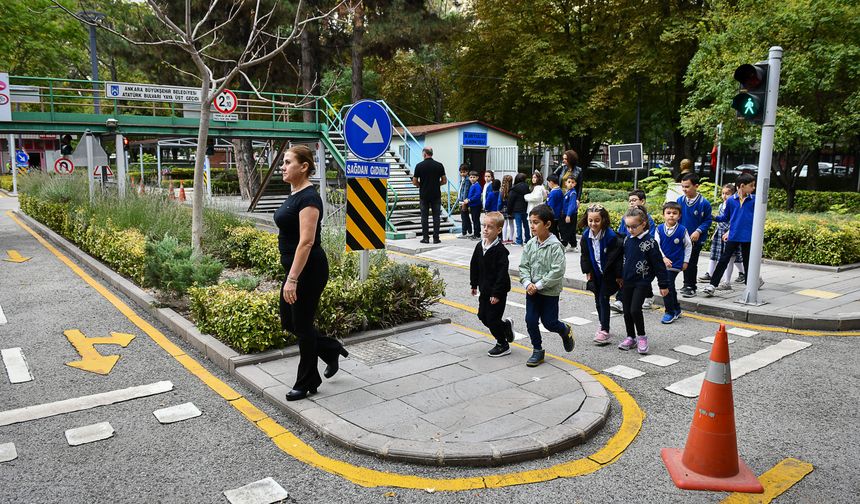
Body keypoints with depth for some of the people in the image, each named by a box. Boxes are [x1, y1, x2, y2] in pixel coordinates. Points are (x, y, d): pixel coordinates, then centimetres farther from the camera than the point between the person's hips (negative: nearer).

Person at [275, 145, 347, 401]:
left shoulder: (308, 197, -19)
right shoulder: (294, 194, 12)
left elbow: (306, 241, -25)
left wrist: (292, 279, -27)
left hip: (309, 271, -10)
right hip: (297, 268, 10)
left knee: (302, 325, 2)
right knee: (289, 322, 16)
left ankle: (308, 383, 19)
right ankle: (331, 349, 33)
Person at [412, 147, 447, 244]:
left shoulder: (419, 166, -5)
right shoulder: (439, 165, -2)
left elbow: (414, 182, -3)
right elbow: (444, 181, 2)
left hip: (424, 195, -1)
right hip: (436, 195, 1)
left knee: (424, 217, 6)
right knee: (436, 217, 5)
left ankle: (425, 238, 5)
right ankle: (436, 238, 4)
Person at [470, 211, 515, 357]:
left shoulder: (500, 250, -19)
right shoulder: (479, 246, 3)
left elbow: (502, 273, -21)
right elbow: (474, 266, 13)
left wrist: (497, 293, -22)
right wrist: (474, 284, 14)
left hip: (497, 291, -8)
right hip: (485, 290, 8)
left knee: (492, 319, 0)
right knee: (483, 316, 14)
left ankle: (503, 345, 21)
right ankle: (506, 325, 38)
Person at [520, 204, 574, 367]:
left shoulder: (555, 246, -17)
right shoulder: (530, 244, 0)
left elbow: (557, 271, -22)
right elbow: (523, 266, 3)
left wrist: (539, 285, -21)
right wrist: (527, 283, -13)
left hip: (549, 292, -5)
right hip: (532, 290, 5)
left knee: (549, 322, 4)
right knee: (530, 321, 4)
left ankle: (565, 330, 38)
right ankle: (537, 350, 21)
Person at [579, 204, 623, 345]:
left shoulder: (611, 236, -23)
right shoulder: (586, 235, -6)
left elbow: (618, 256, -17)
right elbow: (585, 255, 7)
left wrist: (618, 275, -14)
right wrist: (587, 271, 6)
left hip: (608, 274, -6)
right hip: (595, 273, 6)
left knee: (603, 299, -7)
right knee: (598, 300, 14)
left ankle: (605, 330, -1)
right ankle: (603, 325, 30)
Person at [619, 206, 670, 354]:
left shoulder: (649, 242, -13)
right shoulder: (627, 240, 5)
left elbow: (658, 264, -11)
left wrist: (663, 284, -9)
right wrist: (620, 276, 20)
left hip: (642, 282, -6)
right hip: (627, 281, 6)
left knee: (635, 309, -14)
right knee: (627, 311, 9)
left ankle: (641, 337, 7)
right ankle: (631, 337, 23)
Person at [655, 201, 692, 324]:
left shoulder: (682, 230, -7)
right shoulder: (659, 229, -3)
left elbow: (688, 246, 4)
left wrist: (686, 261, 4)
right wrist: (663, 258, -19)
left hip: (675, 264, -4)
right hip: (662, 263, 4)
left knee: (667, 286, -12)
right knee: (670, 287, 16)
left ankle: (670, 312, 2)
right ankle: (676, 309, 34)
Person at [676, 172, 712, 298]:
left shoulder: (704, 203, -13)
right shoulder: (680, 200, -4)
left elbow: (708, 220, -6)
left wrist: (698, 231, -19)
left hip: (696, 239, -4)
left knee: (692, 263, 2)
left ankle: (691, 287, 14)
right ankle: (688, 285, 29)